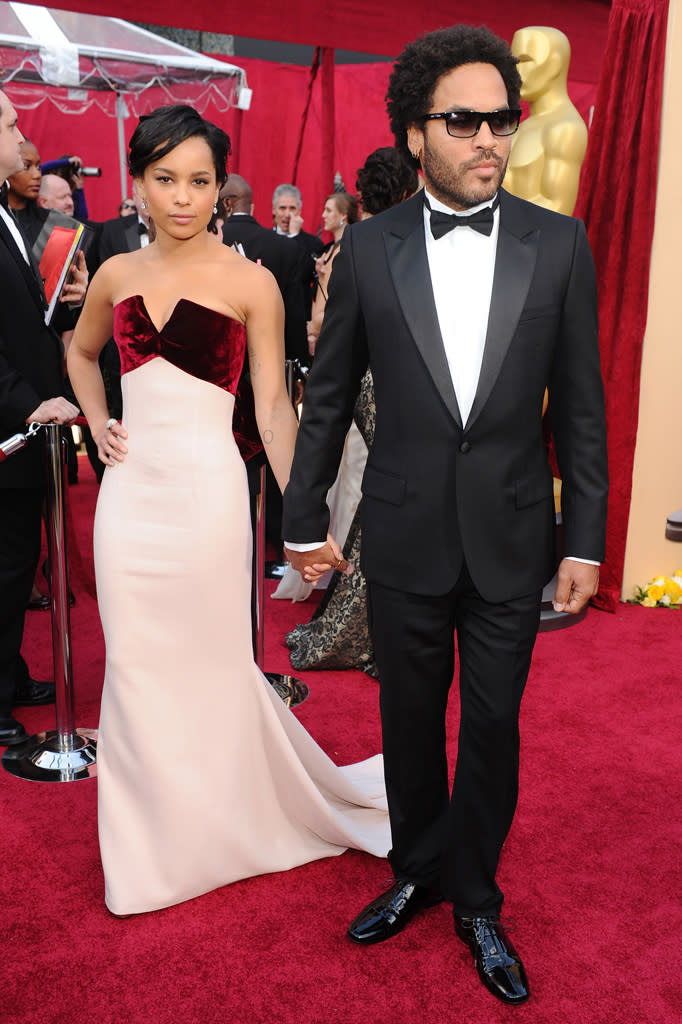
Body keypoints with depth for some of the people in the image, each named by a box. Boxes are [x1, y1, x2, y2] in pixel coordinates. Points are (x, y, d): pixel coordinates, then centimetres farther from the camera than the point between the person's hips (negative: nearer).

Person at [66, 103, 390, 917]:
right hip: (131, 489, 4)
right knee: (134, 662, 11)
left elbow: (273, 404, -7)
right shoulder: (117, 275, 7)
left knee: (210, 659, 7)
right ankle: (152, 843, 33)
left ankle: (227, 825, 33)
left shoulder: (251, 282, -5)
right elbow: (81, 351, 27)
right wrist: (97, 422, 10)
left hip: (206, 490, -4)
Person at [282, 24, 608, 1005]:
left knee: (493, 727, 12)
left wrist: (585, 540, -1)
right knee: (410, 721, 16)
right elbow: (328, 396, 4)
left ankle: (477, 902, 35)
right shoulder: (367, 247, -2)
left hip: (512, 540, 0)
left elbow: (580, 404, 0)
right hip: (404, 538, 0)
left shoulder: (559, 244, -2)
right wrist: (304, 519, 6)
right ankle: (417, 871, 41)